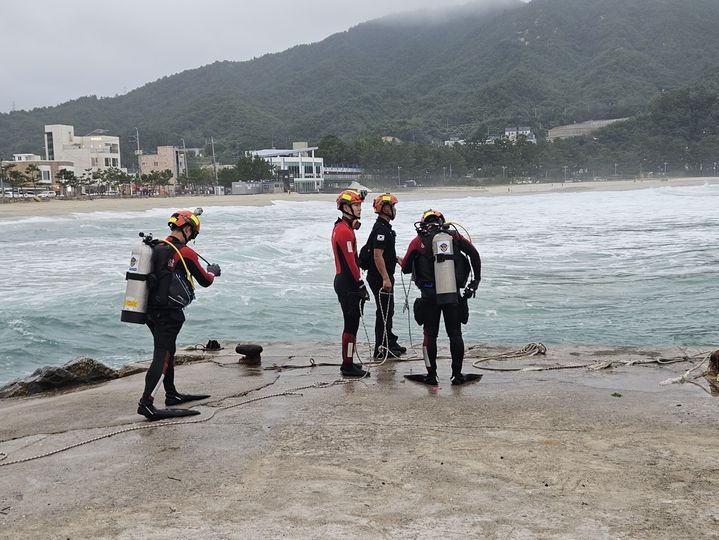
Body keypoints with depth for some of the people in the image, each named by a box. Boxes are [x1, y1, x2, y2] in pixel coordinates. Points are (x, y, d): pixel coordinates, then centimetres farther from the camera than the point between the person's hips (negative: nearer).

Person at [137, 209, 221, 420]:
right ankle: (146, 403, -13)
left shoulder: (156, 248, 8)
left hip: (151, 309, 8)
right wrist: (212, 270, 18)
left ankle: (171, 394, 32)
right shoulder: (186, 253, -13)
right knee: (162, 356, -8)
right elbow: (205, 281, -4)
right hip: (169, 313, -8)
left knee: (167, 351, 20)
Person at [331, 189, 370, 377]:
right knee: (351, 325, -6)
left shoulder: (340, 227, 16)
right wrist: (361, 285, -16)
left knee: (351, 324, 16)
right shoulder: (345, 231, -17)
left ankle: (348, 362, 23)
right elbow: (350, 262, -20)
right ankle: (348, 366, -2)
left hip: (343, 282, 11)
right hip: (348, 284, -11)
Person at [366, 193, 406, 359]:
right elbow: (377, 256, -25)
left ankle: (390, 343, 29)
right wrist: (385, 278, -26)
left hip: (385, 276, 11)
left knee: (388, 311, 18)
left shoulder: (385, 227, 15)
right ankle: (381, 348, 2)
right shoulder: (381, 229, -19)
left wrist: (396, 258, 15)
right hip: (380, 278, -11)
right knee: (384, 312, -4)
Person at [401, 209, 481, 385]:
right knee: (455, 333, 10)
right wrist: (475, 281, 9)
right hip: (454, 294, 1)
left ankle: (431, 375, 11)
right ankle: (457, 374, 11)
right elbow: (474, 255, 1)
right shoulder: (455, 236, 5)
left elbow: (405, 268, 6)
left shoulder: (419, 241, 1)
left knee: (430, 334, 8)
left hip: (429, 295, -1)